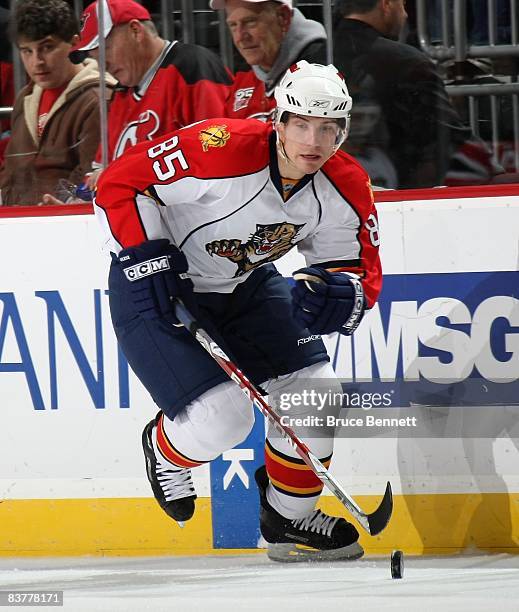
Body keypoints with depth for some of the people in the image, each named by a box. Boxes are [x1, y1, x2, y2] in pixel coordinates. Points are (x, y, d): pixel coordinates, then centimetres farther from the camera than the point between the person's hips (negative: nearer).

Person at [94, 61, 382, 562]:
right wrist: (145, 258, -27)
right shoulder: (220, 150, -33)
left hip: (246, 285, 6)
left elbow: (362, 270, -5)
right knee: (220, 419, -18)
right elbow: (120, 183, -24)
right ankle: (166, 448, 20)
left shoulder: (345, 189, -14)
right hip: (157, 289, -6)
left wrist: (340, 293, -29)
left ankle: (288, 520, 21)